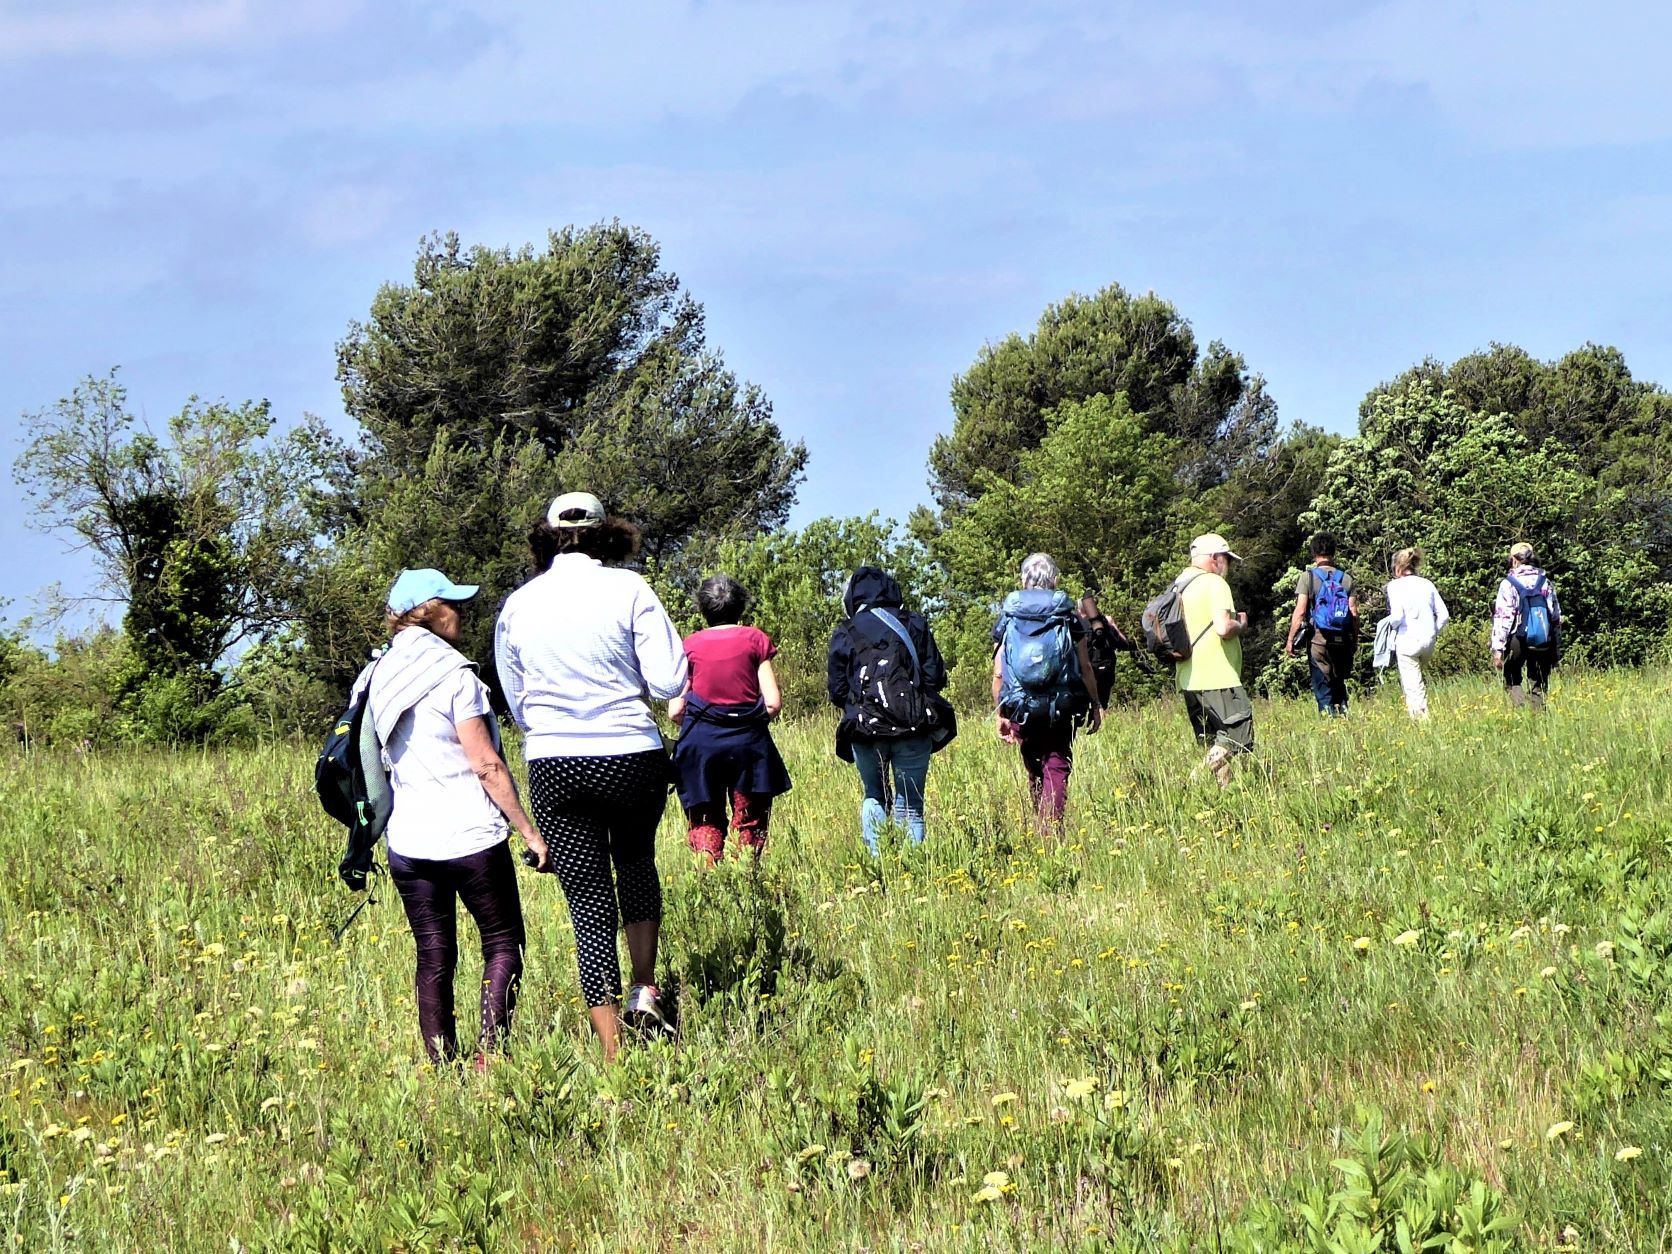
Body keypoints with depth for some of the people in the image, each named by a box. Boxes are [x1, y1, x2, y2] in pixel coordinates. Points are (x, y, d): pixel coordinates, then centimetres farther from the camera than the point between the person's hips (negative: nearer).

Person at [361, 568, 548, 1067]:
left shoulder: (378, 676, 9)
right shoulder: (452, 673, -11)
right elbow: (486, 764, -13)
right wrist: (530, 831, -7)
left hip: (407, 839, 6)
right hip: (469, 836, -6)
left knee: (433, 958, 10)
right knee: (503, 944, 4)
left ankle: (441, 1065, 8)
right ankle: (489, 1054, -9)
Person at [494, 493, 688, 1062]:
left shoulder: (517, 606, 6)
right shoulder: (627, 590, -4)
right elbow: (669, 683, -6)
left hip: (553, 767, 1)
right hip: (632, 756, -1)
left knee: (589, 905, 3)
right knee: (636, 862, 28)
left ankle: (613, 1053, -1)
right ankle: (645, 990, 17)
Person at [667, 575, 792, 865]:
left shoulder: (691, 645, 4)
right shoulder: (755, 639, 1)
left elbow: (675, 711, 0)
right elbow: (773, 703, -4)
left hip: (700, 743, 1)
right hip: (748, 742, -1)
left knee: (705, 823, 7)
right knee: (749, 823, 7)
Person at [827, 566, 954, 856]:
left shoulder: (845, 633, 4)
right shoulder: (915, 624, 5)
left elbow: (836, 690, 3)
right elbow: (936, 676, 2)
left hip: (865, 729, 0)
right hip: (913, 727, 0)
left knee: (874, 797, 19)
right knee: (910, 805, 6)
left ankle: (876, 858, 5)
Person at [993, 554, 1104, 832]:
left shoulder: (1006, 618, 3)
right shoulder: (1068, 616, 0)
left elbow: (998, 673, 2)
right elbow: (1085, 667, 0)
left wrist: (1000, 714, 9)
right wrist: (1095, 705, 11)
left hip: (1022, 709, 2)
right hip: (1062, 707, -2)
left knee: (1035, 771, 16)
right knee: (1057, 767, 2)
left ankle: (1041, 830, 24)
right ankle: (1052, 828, -12)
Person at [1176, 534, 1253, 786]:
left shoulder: (1177, 586, 15)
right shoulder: (1214, 583, -10)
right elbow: (1223, 628, -21)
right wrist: (1241, 625, 0)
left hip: (1189, 680, 9)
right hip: (1218, 678, -9)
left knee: (1214, 748, 13)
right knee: (1239, 739, -8)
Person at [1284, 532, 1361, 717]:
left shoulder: (1308, 576, -4)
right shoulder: (1346, 578, 5)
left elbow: (1300, 611, -9)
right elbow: (1354, 613, 2)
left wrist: (1290, 640, -4)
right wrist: (1355, 641, 11)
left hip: (1318, 638, -3)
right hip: (1342, 640, 3)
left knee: (1322, 687, 1)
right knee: (1339, 684, 15)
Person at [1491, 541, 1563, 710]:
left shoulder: (1509, 584, -6)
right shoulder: (1545, 583, 7)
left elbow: (1502, 619, -10)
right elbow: (1556, 618, 10)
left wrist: (1498, 649, -9)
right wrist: (1556, 648, 16)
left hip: (1517, 643, -3)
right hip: (1543, 643, 3)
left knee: (1512, 683, 9)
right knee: (1538, 688, 11)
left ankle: (1520, 705, -16)